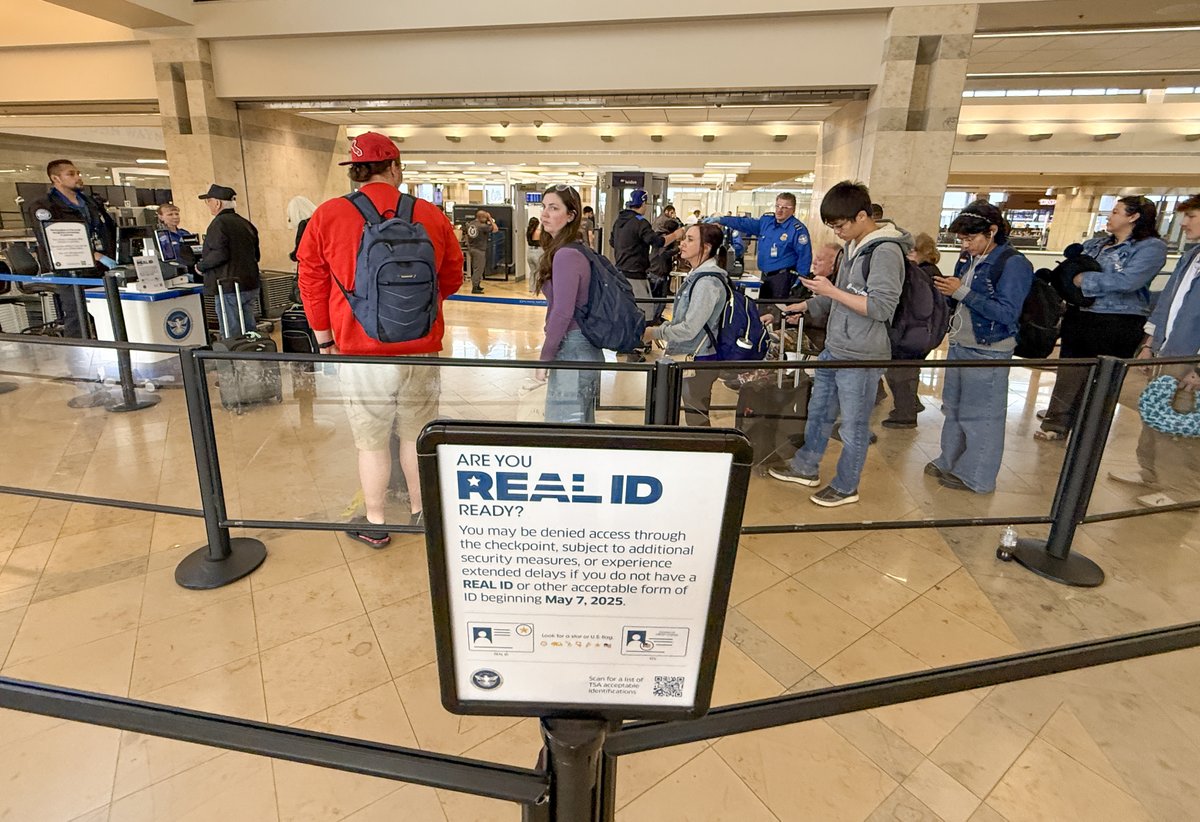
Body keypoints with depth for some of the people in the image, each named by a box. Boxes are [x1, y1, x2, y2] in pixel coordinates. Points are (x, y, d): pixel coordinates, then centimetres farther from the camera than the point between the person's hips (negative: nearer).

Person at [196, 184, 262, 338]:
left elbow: (219, 255, -20)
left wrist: (201, 266, -5)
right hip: (250, 285, 8)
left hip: (229, 287, -8)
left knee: (231, 336, -4)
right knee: (249, 331, 13)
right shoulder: (245, 223, 13)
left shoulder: (219, 224, -11)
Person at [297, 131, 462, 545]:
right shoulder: (432, 215, -1)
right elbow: (451, 278, 10)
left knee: (371, 442, 11)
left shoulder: (327, 216, -5)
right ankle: (421, 511, 33)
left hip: (361, 353, -1)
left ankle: (374, 525, 26)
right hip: (421, 350, 2)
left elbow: (312, 283, 1)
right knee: (417, 435, 16)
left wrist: (324, 338, 13)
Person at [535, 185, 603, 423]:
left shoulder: (566, 255, -17)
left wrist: (544, 358, -13)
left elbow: (562, 313, -21)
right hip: (586, 349, 10)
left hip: (571, 352, -10)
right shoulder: (576, 250, 13)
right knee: (582, 425, 17)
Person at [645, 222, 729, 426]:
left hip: (698, 361, -10)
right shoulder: (698, 275, 11)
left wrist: (655, 333, -10)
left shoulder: (707, 281, -20)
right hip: (692, 358, 10)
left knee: (696, 420, 0)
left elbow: (689, 329, -22)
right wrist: (662, 328, 6)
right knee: (697, 417, 18)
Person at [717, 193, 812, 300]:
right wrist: (720, 220, 4)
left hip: (782, 277, -7)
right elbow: (743, 223, 11)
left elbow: (805, 256, -13)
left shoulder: (798, 229, -13)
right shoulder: (766, 220, 7)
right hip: (765, 275, 7)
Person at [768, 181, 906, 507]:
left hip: (861, 357, -9)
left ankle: (846, 486, 24)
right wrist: (808, 305, 11)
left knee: (854, 425, 7)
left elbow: (881, 307, -23)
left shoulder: (886, 251, -17)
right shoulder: (853, 246, 11)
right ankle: (806, 468, 37)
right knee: (818, 412, 20)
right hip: (833, 349, 9)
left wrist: (831, 291, -20)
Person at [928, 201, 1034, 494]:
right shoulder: (969, 258, 8)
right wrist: (948, 290, -5)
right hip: (959, 345, 8)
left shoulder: (1013, 264, -14)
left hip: (988, 352, -8)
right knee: (953, 409, 17)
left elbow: (1007, 313, -19)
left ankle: (977, 477, 14)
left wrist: (962, 292, -22)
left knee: (980, 416, 1)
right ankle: (950, 461, 31)